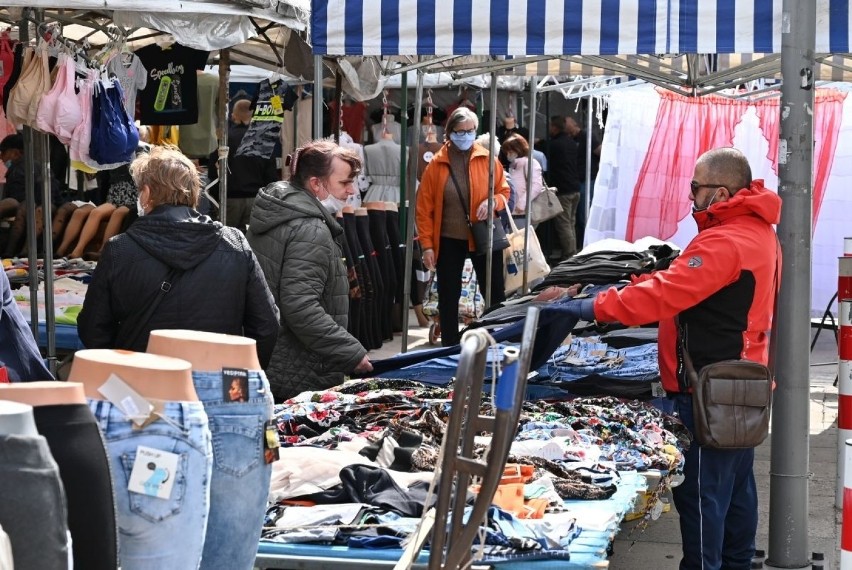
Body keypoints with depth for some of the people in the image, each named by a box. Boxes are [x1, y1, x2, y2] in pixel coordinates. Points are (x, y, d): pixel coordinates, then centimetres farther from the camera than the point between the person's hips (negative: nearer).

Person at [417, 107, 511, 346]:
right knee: (448, 298, 7)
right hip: (449, 241, 0)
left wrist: (493, 202, -16)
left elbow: (504, 191, 7)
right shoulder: (436, 164, -4)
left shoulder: (488, 159, -1)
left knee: (495, 294, 6)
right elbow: (424, 208, -2)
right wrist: (427, 245, -7)